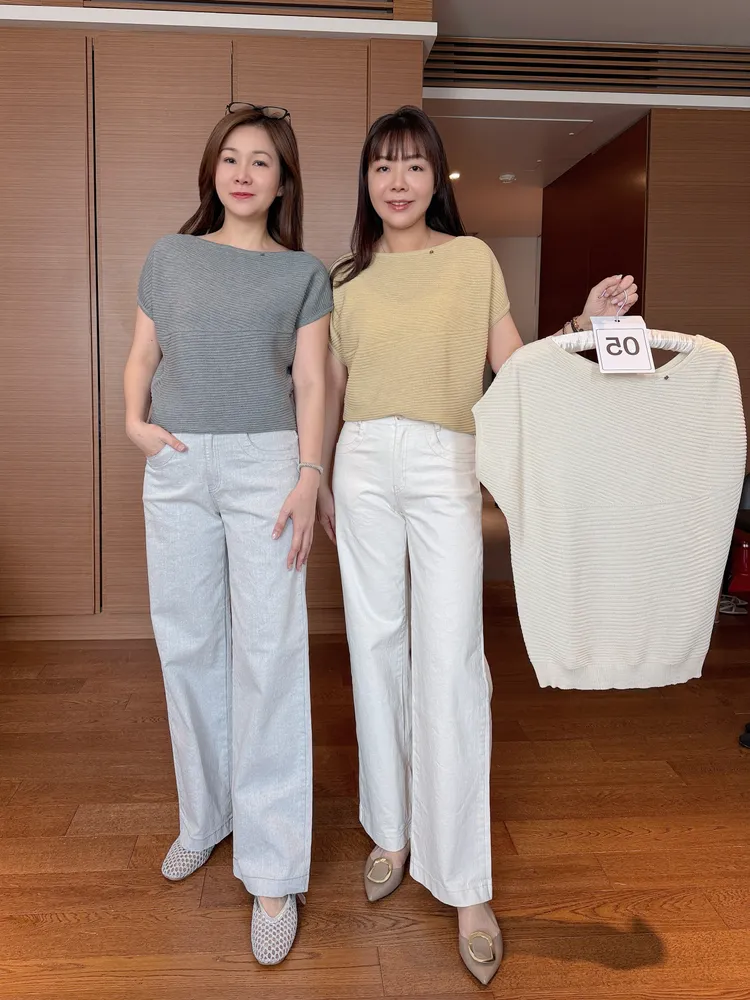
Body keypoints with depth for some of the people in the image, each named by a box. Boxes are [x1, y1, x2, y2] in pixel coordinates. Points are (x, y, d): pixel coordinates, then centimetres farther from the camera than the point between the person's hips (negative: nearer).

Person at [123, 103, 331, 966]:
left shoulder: (303, 273, 7)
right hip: (178, 469, 3)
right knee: (188, 647, 8)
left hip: (265, 466, -2)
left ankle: (273, 873, 4)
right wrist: (134, 421, -5)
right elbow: (140, 357, 14)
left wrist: (308, 479, -10)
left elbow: (310, 384, 1)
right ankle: (204, 818, 29)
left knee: (268, 655, -5)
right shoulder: (169, 257, 13)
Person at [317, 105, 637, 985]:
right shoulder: (347, 278, 11)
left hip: (444, 468, -3)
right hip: (364, 466, 3)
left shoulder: (473, 259, 6)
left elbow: (513, 363, 5)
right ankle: (392, 829, 25)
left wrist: (587, 323, -8)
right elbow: (334, 389, 15)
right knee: (376, 647, 7)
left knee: (449, 662, -8)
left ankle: (465, 885, 2)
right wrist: (320, 480, 17)